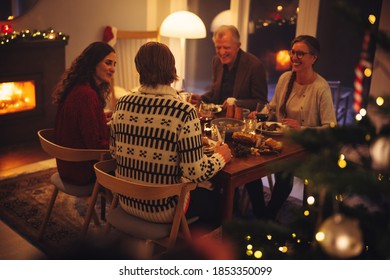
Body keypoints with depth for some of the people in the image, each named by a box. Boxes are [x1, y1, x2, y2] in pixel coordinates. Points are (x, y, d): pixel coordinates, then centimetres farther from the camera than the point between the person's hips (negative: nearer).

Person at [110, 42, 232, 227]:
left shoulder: (122, 104, -6)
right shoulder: (184, 112, -23)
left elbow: (114, 152, 6)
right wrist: (221, 157, -2)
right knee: (213, 201, 25)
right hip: (162, 208, -5)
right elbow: (195, 173, -21)